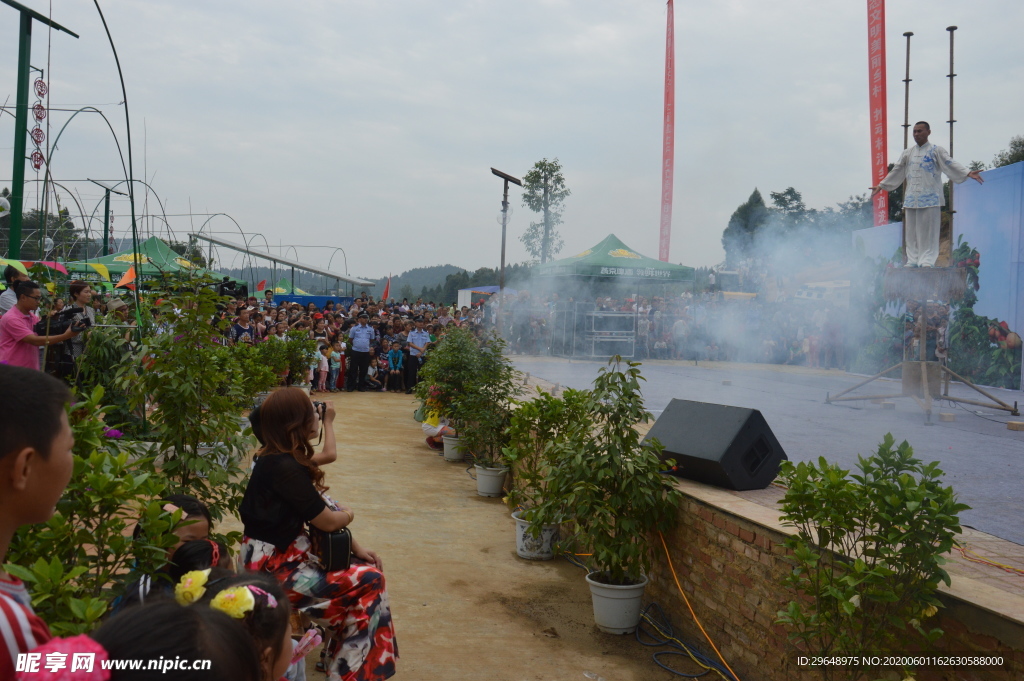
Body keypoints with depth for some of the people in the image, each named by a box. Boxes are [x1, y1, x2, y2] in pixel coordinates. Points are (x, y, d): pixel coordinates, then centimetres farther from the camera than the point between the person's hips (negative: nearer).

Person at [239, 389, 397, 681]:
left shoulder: (278, 457, 5)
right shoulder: (284, 466, -25)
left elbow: (322, 504, 8)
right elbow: (327, 521, -19)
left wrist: (356, 547, 3)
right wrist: (349, 515, 4)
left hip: (285, 552, 9)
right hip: (275, 567, -9)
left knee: (364, 567, 11)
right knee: (369, 580, -7)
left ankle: (344, 652, 22)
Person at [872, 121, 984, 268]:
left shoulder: (936, 151, 2)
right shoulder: (908, 153, 16)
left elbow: (951, 164, -7)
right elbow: (896, 171, 23)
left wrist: (968, 173, -20)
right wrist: (881, 185, 24)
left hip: (930, 198, -4)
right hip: (911, 198, 4)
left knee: (928, 230, -6)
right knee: (911, 231, 3)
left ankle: (927, 260, -6)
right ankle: (912, 260, 7)